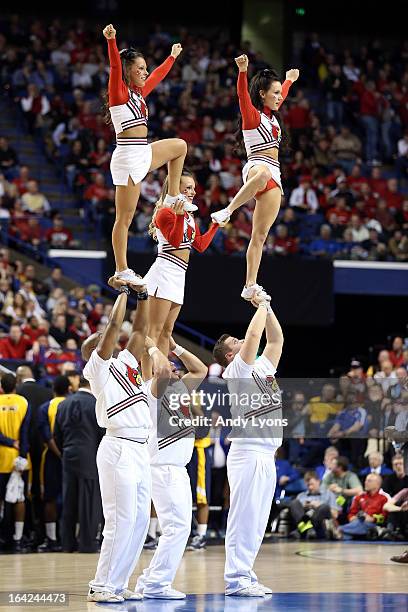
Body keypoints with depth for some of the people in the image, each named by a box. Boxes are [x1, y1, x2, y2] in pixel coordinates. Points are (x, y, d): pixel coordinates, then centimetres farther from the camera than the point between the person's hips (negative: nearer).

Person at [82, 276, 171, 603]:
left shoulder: (125, 364, 19)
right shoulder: (98, 367, -1)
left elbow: (139, 330, 20)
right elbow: (114, 325, -8)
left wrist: (143, 295, 13)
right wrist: (123, 292, -1)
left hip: (140, 450, 8)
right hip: (119, 448, -8)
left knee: (140, 520, 6)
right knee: (122, 520, -11)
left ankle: (118, 584, 11)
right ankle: (101, 586, -7)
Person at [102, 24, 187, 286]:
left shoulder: (139, 92, 17)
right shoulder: (119, 92, -7)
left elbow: (158, 75, 33)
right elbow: (115, 66, -24)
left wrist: (173, 57, 46)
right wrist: (111, 41, -39)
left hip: (144, 154, 9)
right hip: (128, 157, -9)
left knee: (180, 146, 29)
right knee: (125, 218, -7)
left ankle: (173, 199, 28)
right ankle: (121, 271, -5)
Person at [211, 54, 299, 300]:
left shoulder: (272, 115, 22)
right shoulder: (252, 114, 0)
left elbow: (281, 95, 43)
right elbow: (243, 95, -20)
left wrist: (290, 79, 59)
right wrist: (243, 71, -36)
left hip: (274, 178, 7)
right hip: (256, 167, -7)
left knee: (260, 236, 0)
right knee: (263, 174, -47)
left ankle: (250, 286, -3)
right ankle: (227, 211, -40)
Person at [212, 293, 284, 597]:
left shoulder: (262, 367, 19)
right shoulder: (236, 371, -4)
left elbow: (276, 339, 23)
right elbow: (254, 335, -14)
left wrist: (267, 306, 16)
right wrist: (262, 306, -2)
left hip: (267, 454, 9)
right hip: (248, 453, -9)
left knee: (257, 520, 9)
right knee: (244, 517, -9)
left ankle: (245, 575, 12)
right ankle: (236, 579, -10)